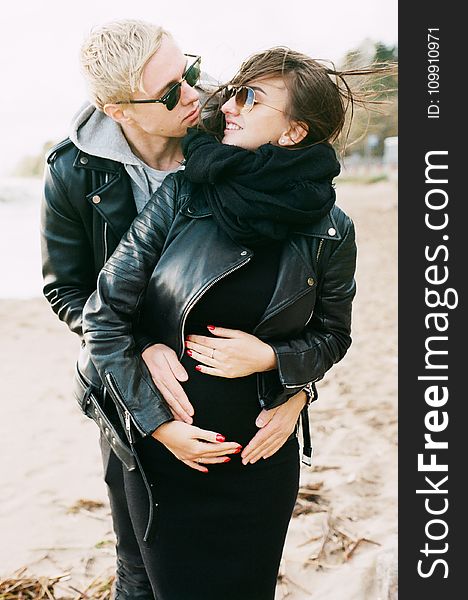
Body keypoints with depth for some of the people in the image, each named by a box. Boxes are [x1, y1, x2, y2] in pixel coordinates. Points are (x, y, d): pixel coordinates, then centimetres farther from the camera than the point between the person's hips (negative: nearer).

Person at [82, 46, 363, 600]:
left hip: (261, 459, 1)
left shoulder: (329, 231, -9)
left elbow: (332, 336, 5)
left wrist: (271, 357, -15)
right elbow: (104, 316, -9)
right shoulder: (182, 195, -12)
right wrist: (158, 422, -11)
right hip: (165, 449, 0)